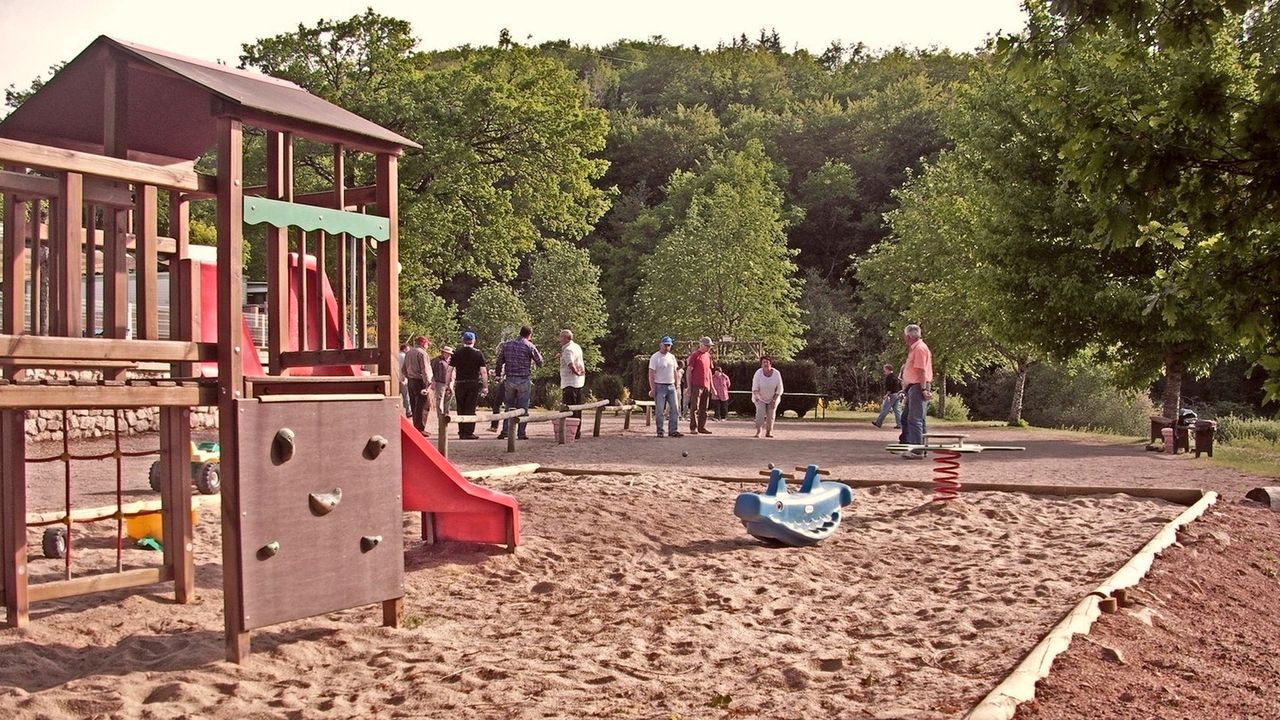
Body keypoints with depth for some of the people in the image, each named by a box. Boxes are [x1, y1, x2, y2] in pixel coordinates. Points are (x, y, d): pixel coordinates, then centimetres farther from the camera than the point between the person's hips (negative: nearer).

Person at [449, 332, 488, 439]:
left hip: (460, 384, 2)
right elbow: (483, 372, -5)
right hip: (474, 384, -2)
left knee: (461, 409, 11)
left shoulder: (456, 354, 3)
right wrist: (485, 386, 1)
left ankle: (462, 432, 13)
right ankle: (468, 433, -2)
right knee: (470, 409, 0)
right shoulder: (478, 354, -2)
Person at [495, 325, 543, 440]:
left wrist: (499, 375, 18)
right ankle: (521, 433, 3)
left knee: (509, 406, 13)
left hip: (509, 380, 3)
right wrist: (537, 350, 13)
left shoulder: (506, 345, 5)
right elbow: (540, 362, -1)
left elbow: (499, 362, 7)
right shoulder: (529, 346, -7)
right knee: (523, 408, 3)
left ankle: (505, 431, 7)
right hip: (524, 380, -3)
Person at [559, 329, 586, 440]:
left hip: (569, 383, -10)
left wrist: (577, 373, -13)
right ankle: (577, 432, 19)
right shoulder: (577, 347, 13)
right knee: (577, 408, 14)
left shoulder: (567, 350, -17)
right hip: (579, 382, 10)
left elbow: (571, 365, -27)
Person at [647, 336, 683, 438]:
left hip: (671, 386, 6)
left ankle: (673, 430, 1)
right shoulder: (655, 357, -6)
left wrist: (676, 384, 12)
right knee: (659, 410, -3)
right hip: (660, 386, -5)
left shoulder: (672, 357, 13)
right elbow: (651, 374, -9)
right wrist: (652, 389, -15)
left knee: (675, 408, -2)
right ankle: (660, 431, 5)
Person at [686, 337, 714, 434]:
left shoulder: (708, 356, 15)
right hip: (696, 385, -7)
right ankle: (693, 428, -2)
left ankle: (702, 427, 14)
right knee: (694, 407, -5)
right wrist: (689, 386, -10)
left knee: (703, 408, 8)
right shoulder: (694, 355, -5)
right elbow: (688, 371, -6)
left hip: (706, 386, 7)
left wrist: (711, 385, 18)